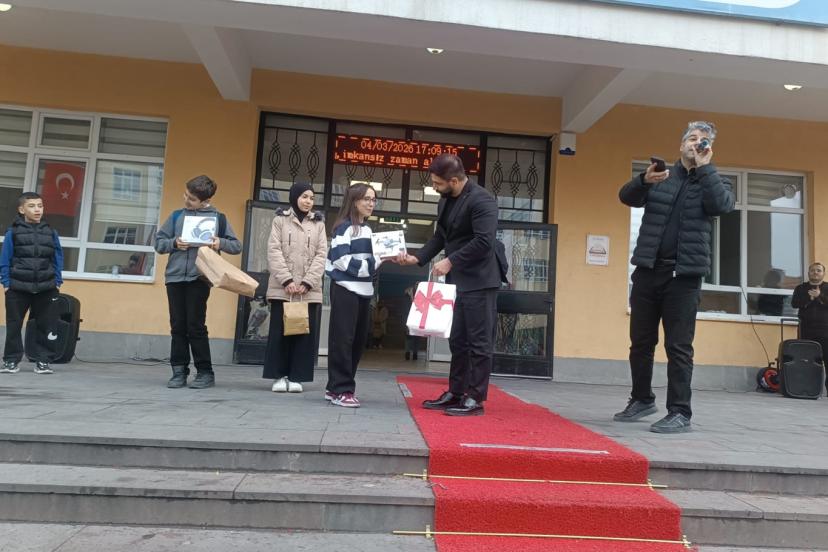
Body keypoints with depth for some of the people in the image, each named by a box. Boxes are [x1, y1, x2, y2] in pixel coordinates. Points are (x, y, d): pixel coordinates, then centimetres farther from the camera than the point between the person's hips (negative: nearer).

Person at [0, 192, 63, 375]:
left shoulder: (51, 233, 6)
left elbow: (58, 260, 9)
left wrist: (57, 282, 3)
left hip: (46, 289, 1)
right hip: (18, 289, -1)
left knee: (46, 326, 4)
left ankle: (42, 360, 14)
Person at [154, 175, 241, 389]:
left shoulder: (218, 218, 5)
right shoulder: (176, 216, 11)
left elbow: (237, 246, 7)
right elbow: (159, 242, 14)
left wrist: (221, 243, -13)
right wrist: (174, 243, -7)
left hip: (199, 279, -3)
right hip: (175, 277, 3)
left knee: (196, 326, -3)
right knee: (178, 327, 6)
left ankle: (205, 372, 8)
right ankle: (179, 371, 14)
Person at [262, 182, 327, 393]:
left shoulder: (318, 223, 12)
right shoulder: (280, 220, 8)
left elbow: (321, 255, 3)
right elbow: (274, 251, -1)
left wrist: (307, 283, -9)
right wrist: (287, 280, -13)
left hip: (310, 290, 1)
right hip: (282, 287, -1)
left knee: (305, 333, 1)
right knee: (280, 332, 2)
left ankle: (296, 376, 9)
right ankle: (279, 375, 11)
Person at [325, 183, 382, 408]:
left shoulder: (367, 230, 18)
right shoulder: (344, 227, -7)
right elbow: (342, 260, -16)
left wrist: (382, 259, 3)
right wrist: (374, 261, -15)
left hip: (363, 291, 8)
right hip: (345, 290, -8)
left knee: (358, 340, 8)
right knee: (342, 339, -5)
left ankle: (336, 387, 18)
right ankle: (342, 389, 1)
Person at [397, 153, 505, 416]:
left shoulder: (481, 200, -15)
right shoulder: (445, 201, 13)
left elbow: (483, 241, -23)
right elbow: (440, 237, 18)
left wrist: (450, 261, -19)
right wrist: (417, 258, 6)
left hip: (479, 281, -9)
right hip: (458, 281, 9)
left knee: (479, 341, -2)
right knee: (457, 341, 13)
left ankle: (475, 399, 6)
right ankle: (455, 394, 23)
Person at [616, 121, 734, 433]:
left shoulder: (713, 182, 9)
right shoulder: (660, 176, 12)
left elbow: (722, 205, -12)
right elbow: (626, 196, -2)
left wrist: (704, 167, -7)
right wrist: (644, 180, -22)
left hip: (684, 275, -2)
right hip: (648, 269, 2)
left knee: (678, 346, -4)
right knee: (640, 341, 10)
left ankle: (679, 413, 3)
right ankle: (642, 399, 26)